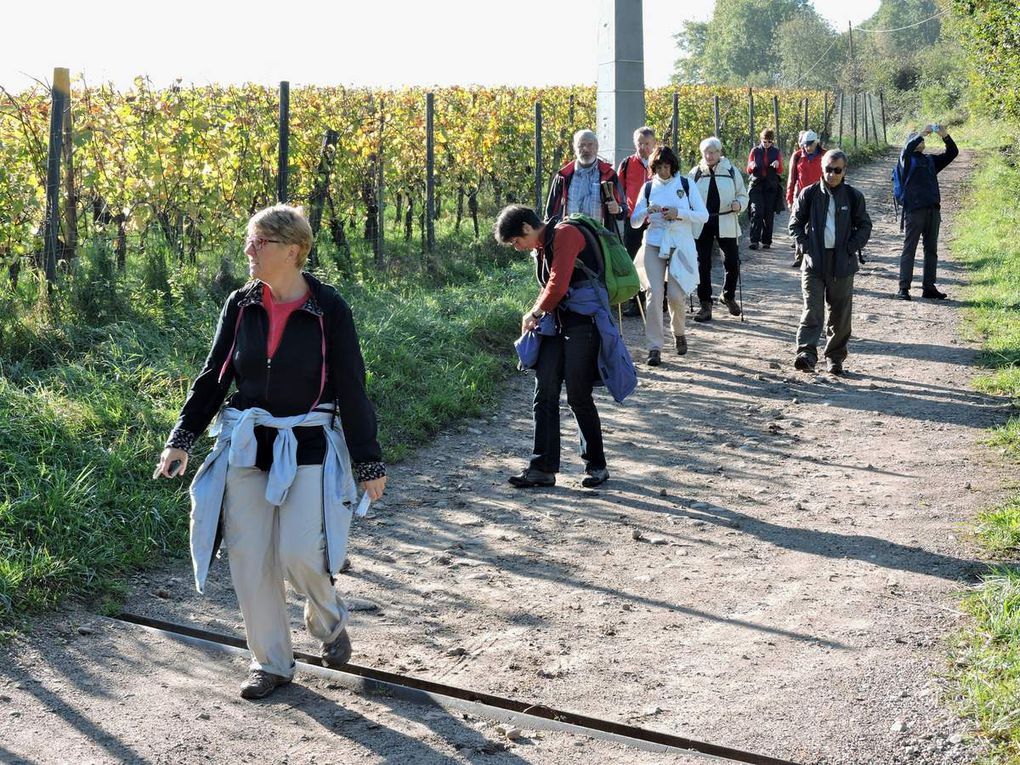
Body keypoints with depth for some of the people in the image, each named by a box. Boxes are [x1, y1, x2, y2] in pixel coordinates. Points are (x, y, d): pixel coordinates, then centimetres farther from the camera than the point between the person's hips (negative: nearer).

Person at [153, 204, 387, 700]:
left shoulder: (328, 310, -7)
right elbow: (212, 376, 8)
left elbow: (352, 390, -4)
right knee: (249, 561, 3)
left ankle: (329, 623, 23)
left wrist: (369, 463, -3)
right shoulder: (240, 306, 3)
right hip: (245, 450, 4)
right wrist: (182, 439, 0)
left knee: (300, 555, -11)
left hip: (307, 452, -4)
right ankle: (271, 663, 18)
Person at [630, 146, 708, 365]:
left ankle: (678, 332, 24)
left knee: (675, 295, -6)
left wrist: (679, 213, -16)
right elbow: (634, 222, 7)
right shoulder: (648, 187, 8)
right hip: (654, 245, 1)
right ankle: (654, 347, -2)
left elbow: (703, 215, -1)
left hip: (680, 245, -1)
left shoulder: (686, 185, 3)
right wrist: (647, 211, -14)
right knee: (654, 295, -6)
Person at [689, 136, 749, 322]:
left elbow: (743, 195, 10)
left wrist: (738, 204, -12)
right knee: (703, 265, 1)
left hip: (726, 224, 0)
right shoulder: (695, 173, 5)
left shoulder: (731, 171, 4)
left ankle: (729, 296, 27)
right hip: (701, 223, 0)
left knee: (732, 262, 2)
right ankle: (705, 304, 10)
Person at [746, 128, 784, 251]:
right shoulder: (755, 151, 7)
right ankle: (754, 241, -18)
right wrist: (752, 166, -14)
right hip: (757, 186, -1)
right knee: (757, 212, -15)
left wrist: (777, 166, -14)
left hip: (771, 187, 1)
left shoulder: (777, 152, 9)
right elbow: (749, 171, 10)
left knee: (769, 214, 0)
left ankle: (766, 241, 7)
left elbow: (780, 172, 9)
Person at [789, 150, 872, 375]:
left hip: (842, 263, 1)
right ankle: (807, 354, -19)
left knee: (840, 314, 7)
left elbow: (864, 226, 10)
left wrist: (851, 248, -3)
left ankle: (835, 357, 18)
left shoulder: (853, 196, 3)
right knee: (812, 310, -11)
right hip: (814, 261, -1)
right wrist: (805, 245, -5)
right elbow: (795, 223, 8)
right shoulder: (809, 194, 2)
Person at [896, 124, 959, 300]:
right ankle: (904, 288, -7)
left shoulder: (931, 160, 19)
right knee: (909, 249, -5)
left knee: (931, 250, 7)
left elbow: (952, 153, 15)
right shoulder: (907, 159, 5)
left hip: (933, 210, 6)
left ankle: (929, 287, 11)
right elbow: (908, 147, -16)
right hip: (914, 210, -6)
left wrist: (945, 136, 0)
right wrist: (923, 133, -19)